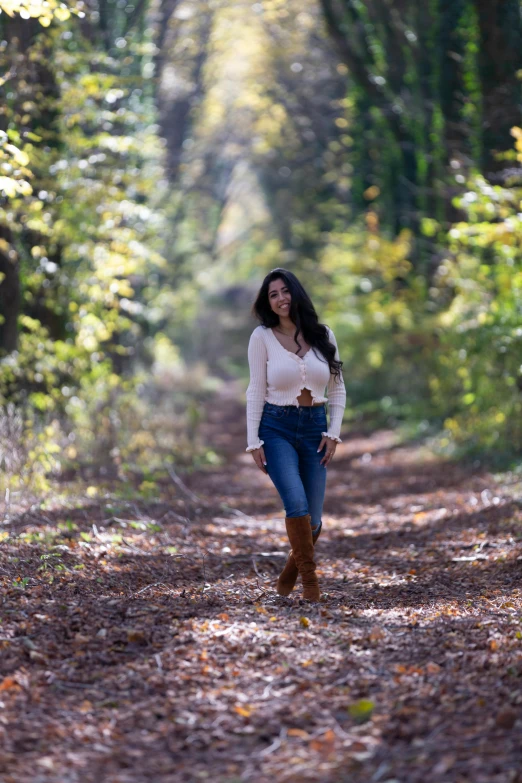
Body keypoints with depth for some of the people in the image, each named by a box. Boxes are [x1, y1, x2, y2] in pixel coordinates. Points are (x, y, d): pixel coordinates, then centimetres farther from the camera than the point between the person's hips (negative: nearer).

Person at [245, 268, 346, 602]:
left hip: (315, 427, 3)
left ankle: (289, 575, 27)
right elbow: (256, 392, 0)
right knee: (297, 503, -23)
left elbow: (338, 389, 9)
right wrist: (254, 441, -5)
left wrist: (333, 433, -1)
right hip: (276, 427, -3)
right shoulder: (262, 337, -2)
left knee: (313, 518, 1)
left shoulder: (323, 335, 5)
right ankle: (310, 579, -12)